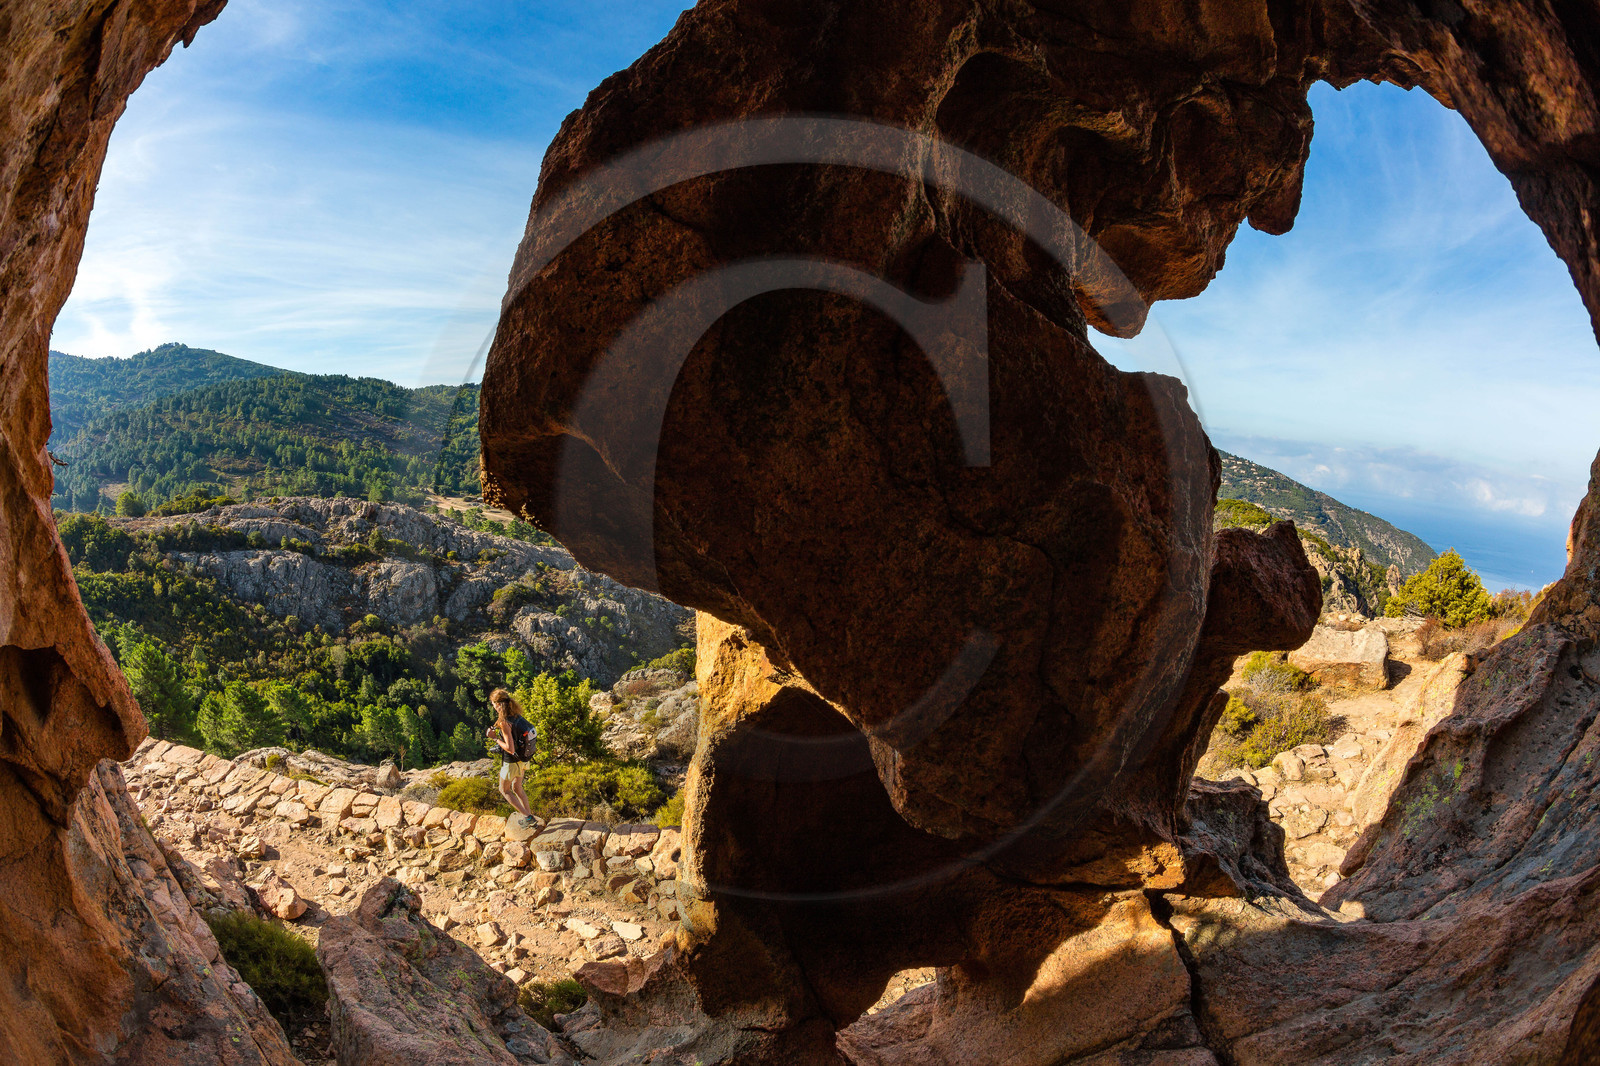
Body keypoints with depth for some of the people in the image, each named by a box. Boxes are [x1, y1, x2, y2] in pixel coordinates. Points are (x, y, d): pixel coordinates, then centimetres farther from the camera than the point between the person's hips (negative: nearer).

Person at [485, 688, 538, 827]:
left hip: (511, 763, -7)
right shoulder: (518, 716, -4)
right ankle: (530, 817, 30)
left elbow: (510, 749, -30)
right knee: (517, 788, 26)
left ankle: (527, 816, 12)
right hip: (523, 760, 7)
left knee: (504, 790, 17)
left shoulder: (505, 723, -29)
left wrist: (495, 738, -20)